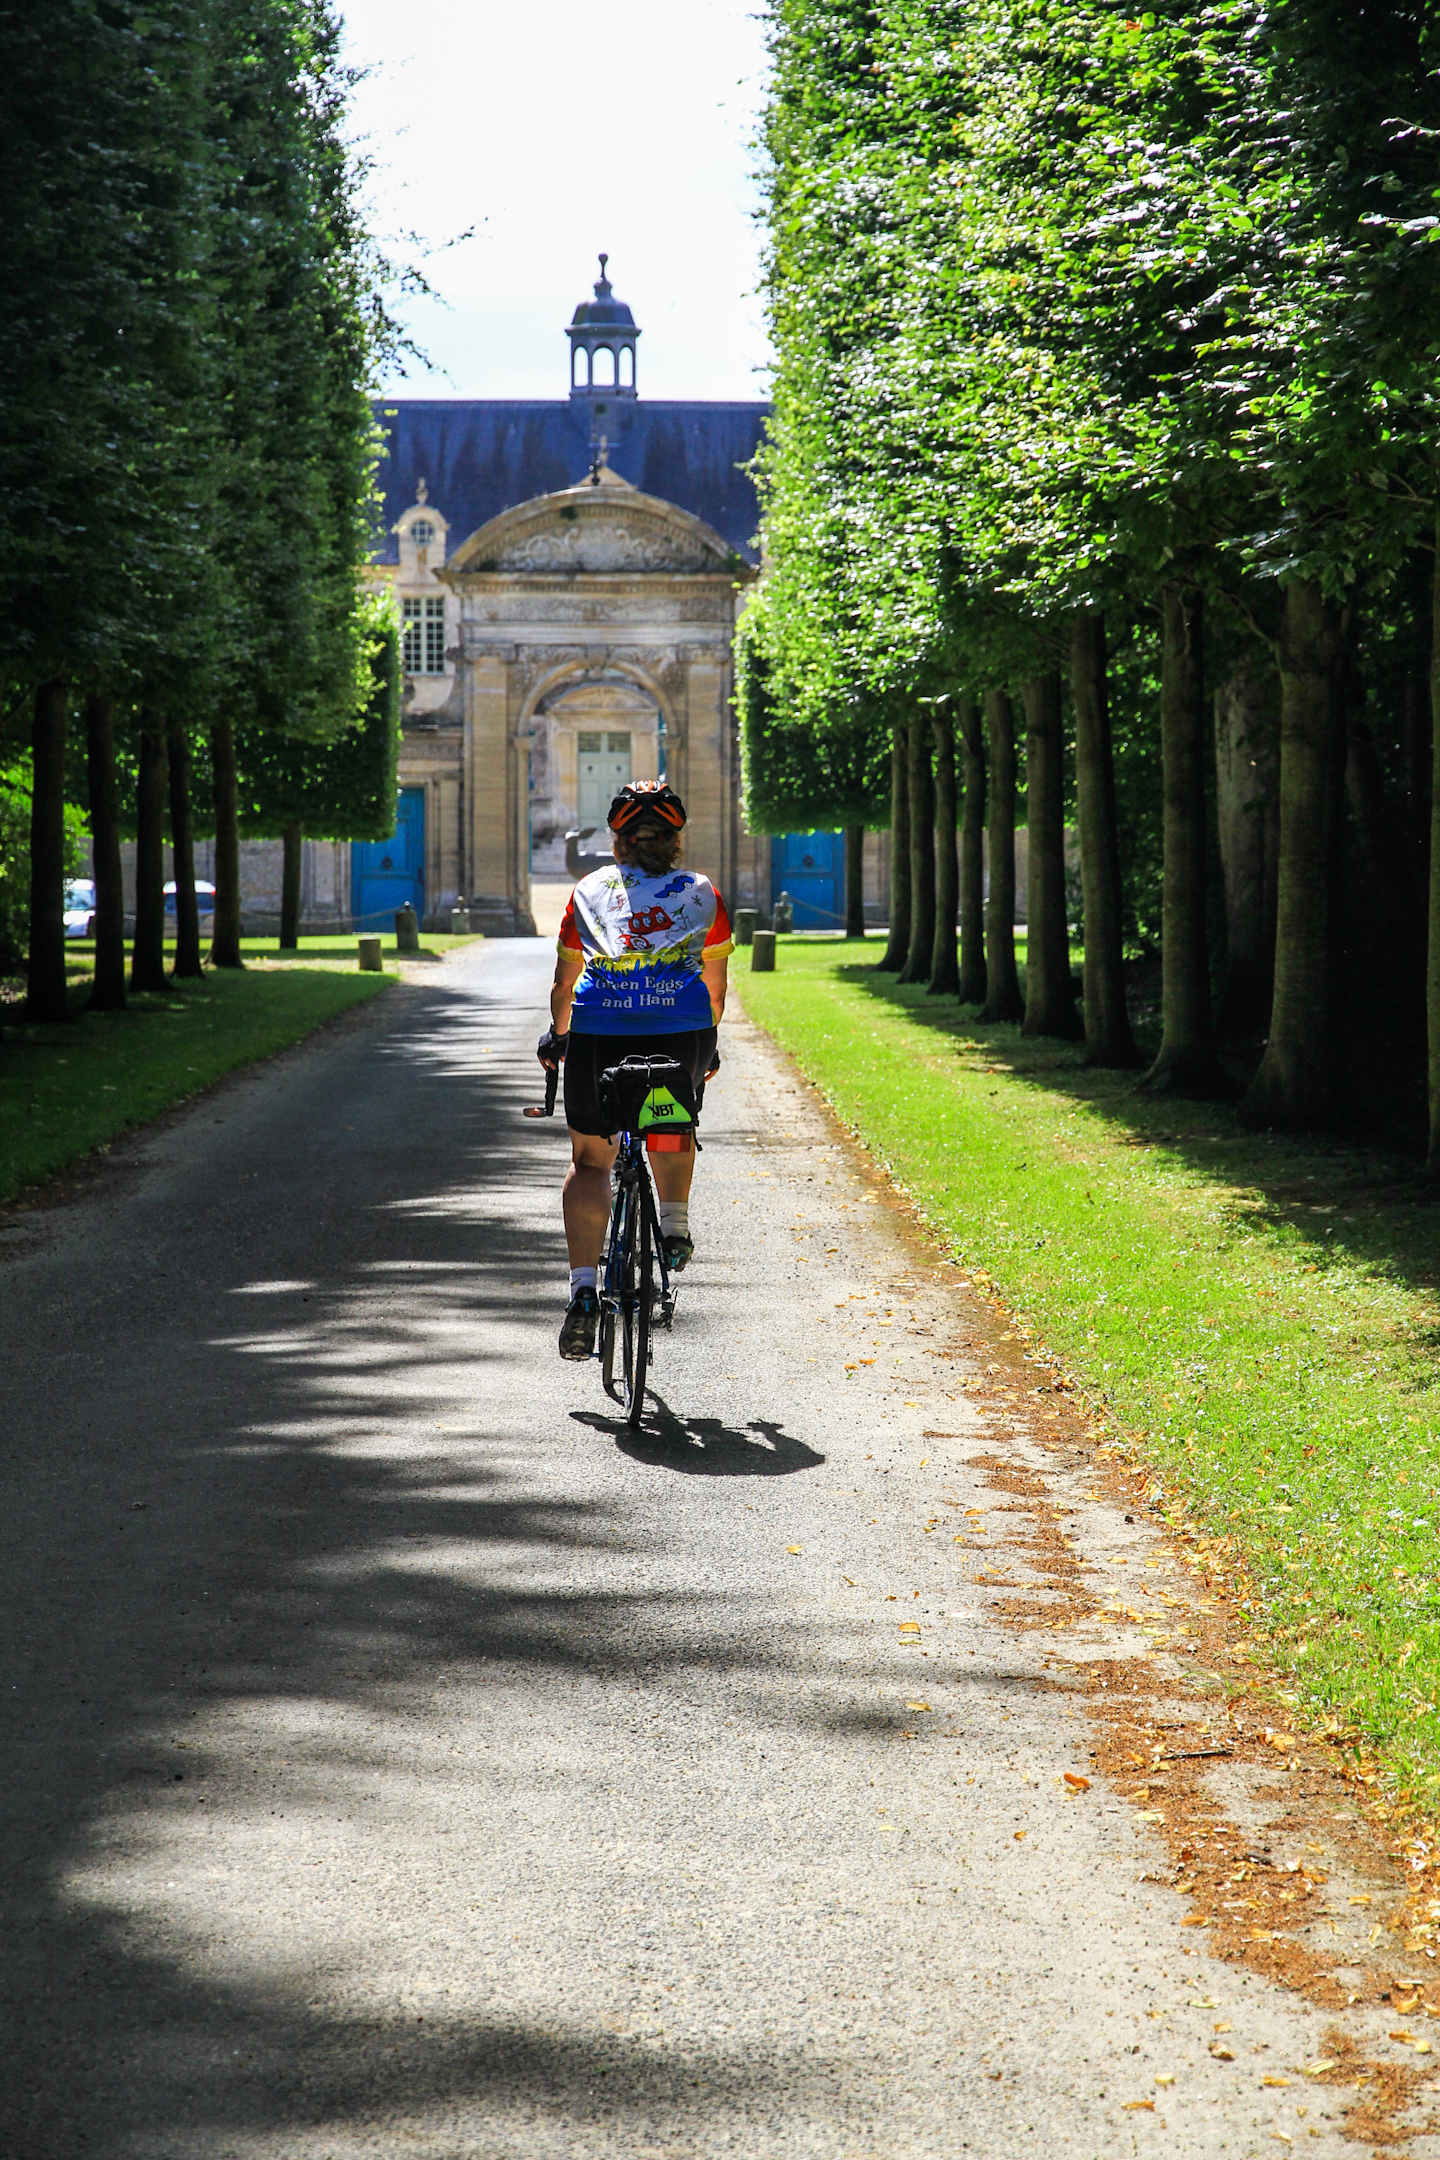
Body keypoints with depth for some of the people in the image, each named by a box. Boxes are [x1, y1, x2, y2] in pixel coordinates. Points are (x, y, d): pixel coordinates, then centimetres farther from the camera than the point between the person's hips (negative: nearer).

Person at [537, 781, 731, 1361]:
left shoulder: (588, 892, 17)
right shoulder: (702, 894, 17)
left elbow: (565, 981, 23)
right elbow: (715, 988, 21)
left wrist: (557, 1035, 40)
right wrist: (707, 1042, 37)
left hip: (599, 1034, 0)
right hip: (683, 1033, 1)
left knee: (588, 1161, 11)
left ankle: (583, 1291, -3)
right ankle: (675, 1230, 23)